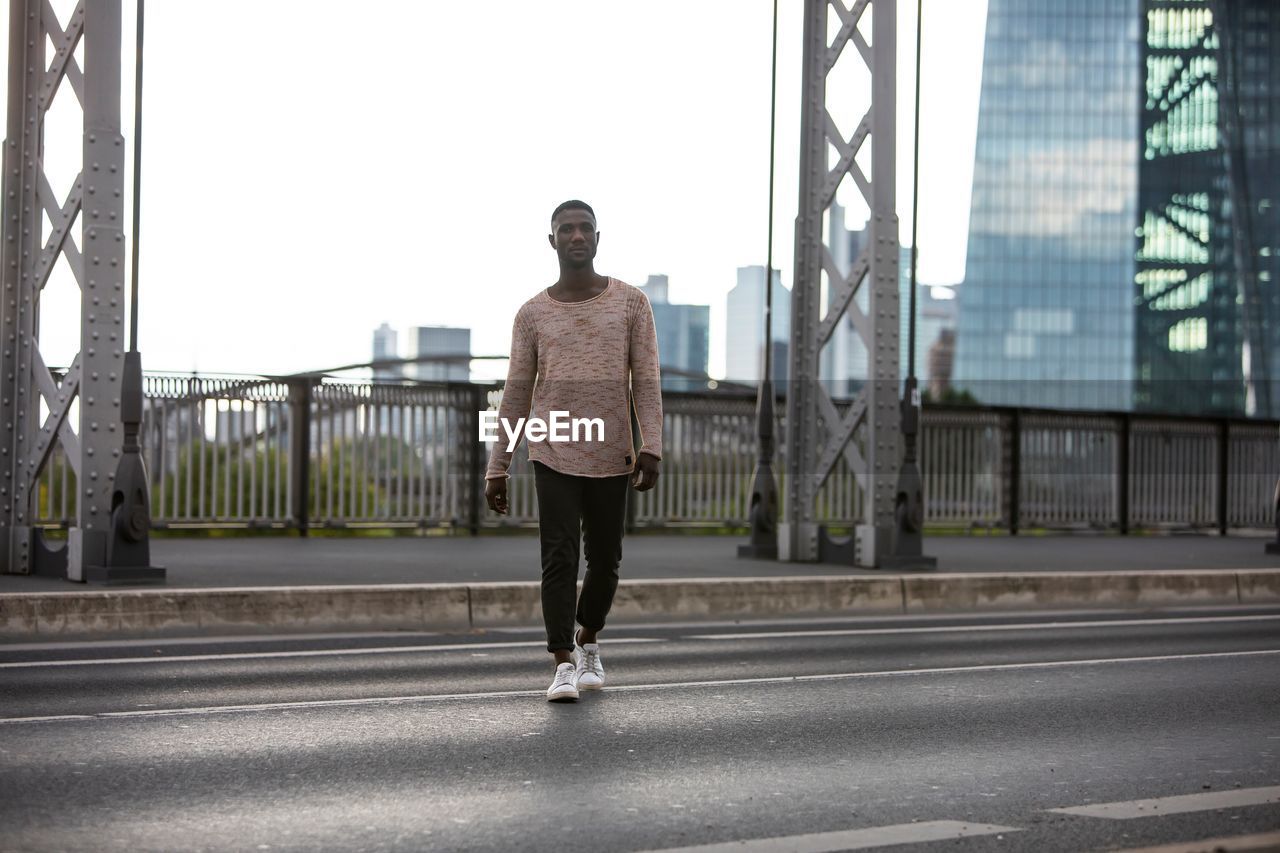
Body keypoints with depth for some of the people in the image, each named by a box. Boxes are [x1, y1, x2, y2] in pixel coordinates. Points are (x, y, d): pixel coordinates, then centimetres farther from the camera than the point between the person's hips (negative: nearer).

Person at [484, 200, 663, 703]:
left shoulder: (632, 303, -1)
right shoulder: (532, 315, 1)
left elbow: (647, 382, -4)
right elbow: (516, 396, 4)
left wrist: (651, 449, -15)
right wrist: (497, 469, 3)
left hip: (611, 458, 1)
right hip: (553, 456, -1)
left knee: (604, 561, 8)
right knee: (559, 557, -12)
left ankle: (588, 640, 32)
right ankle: (564, 665, -9)